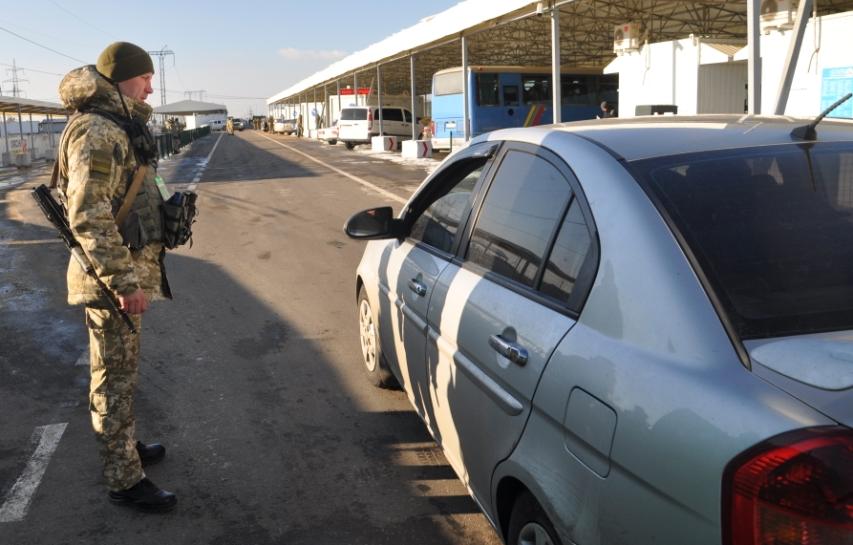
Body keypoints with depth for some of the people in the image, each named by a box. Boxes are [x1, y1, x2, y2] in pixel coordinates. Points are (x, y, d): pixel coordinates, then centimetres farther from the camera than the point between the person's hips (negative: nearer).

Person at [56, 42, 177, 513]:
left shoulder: (117, 127, 14)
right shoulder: (97, 132, -19)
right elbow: (88, 216, -26)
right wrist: (124, 281, -26)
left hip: (126, 269, 10)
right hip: (111, 277, -10)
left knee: (119, 371, 20)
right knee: (114, 377, -1)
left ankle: (125, 446, 36)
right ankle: (124, 480, 9)